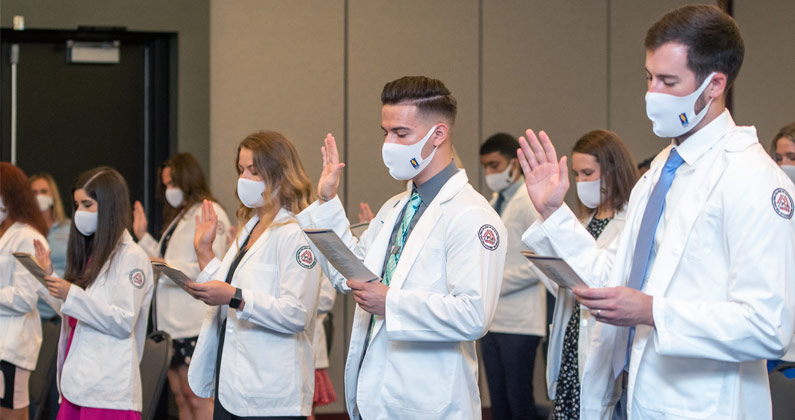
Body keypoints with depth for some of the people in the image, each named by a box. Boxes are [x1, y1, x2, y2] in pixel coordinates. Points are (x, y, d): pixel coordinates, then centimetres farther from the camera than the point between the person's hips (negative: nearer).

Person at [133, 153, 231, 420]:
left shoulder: (209, 213, -7)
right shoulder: (179, 217, 24)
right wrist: (143, 237, 17)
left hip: (195, 325, -10)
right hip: (171, 322, 10)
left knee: (196, 396, -10)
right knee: (180, 396, 9)